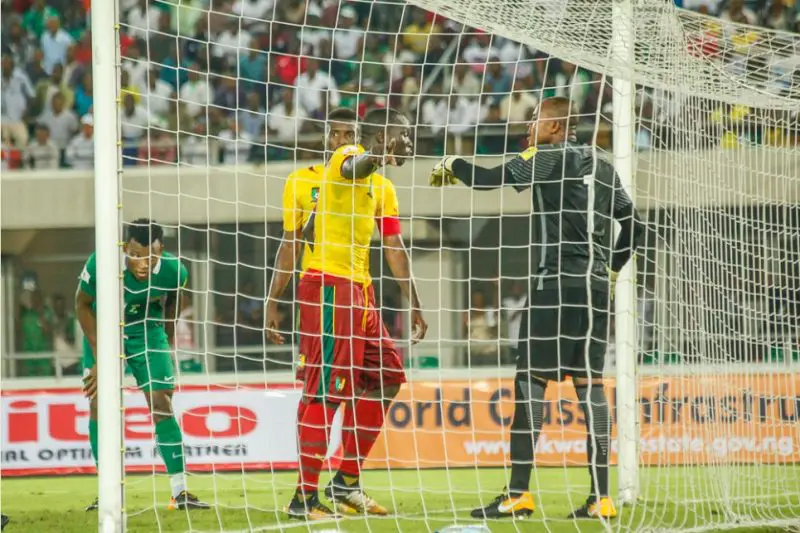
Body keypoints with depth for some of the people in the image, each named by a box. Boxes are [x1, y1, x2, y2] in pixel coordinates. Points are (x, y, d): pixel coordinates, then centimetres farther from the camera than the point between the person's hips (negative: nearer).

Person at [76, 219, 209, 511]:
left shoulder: (174, 271, -24)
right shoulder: (100, 265, -31)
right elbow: (82, 304, -14)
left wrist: (168, 342, 10)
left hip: (147, 329, 1)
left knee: (161, 403, -7)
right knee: (100, 403, -8)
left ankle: (180, 492, -4)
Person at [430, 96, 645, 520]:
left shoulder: (549, 157, -5)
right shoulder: (601, 167, 17)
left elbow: (489, 180, -10)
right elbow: (634, 225, 20)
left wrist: (452, 166, 8)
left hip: (556, 282, -7)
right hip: (596, 286, 7)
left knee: (531, 380, -6)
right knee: (588, 382, 5)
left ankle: (518, 493, -10)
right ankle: (601, 497, -1)